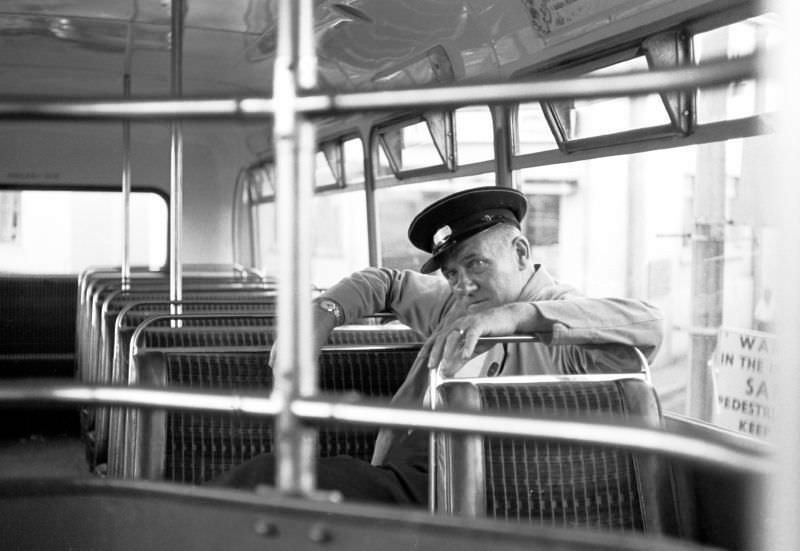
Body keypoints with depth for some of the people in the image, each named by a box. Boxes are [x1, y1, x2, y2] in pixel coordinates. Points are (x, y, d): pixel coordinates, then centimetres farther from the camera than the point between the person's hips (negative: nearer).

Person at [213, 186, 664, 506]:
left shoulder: (564, 332, -2)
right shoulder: (455, 304, 21)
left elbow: (647, 328, -22)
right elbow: (386, 284, 35)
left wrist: (516, 315, -30)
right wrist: (324, 315, 14)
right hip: (395, 476, 8)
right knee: (252, 478, -14)